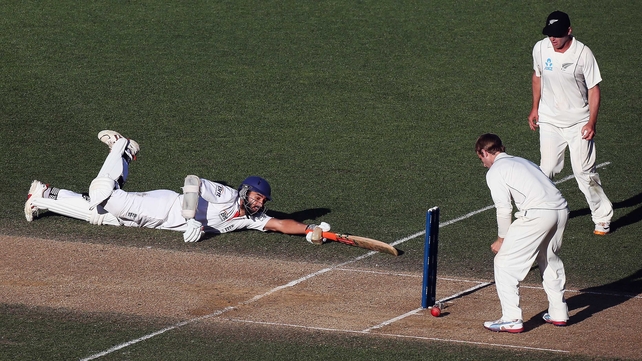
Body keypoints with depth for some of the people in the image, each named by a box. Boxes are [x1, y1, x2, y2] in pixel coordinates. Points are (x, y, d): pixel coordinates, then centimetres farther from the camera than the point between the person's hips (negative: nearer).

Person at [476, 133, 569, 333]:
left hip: (537, 214, -8)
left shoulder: (495, 171, 6)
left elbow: (504, 209, -2)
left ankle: (512, 320, -2)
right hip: (561, 209, 8)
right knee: (550, 260, 29)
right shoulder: (522, 161, 28)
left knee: (505, 263, 2)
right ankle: (558, 313, 33)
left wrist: (501, 239, 12)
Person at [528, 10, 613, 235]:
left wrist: (592, 123, -16)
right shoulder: (540, 49, -5)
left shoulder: (583, 54, -16)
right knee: (546, 170, 0)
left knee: (584, 172, -3)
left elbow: (594, 89, -10)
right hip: (549, 121, 3)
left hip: (578, 122, -3)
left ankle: (602, 217, 10)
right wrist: (535, 107, 15)